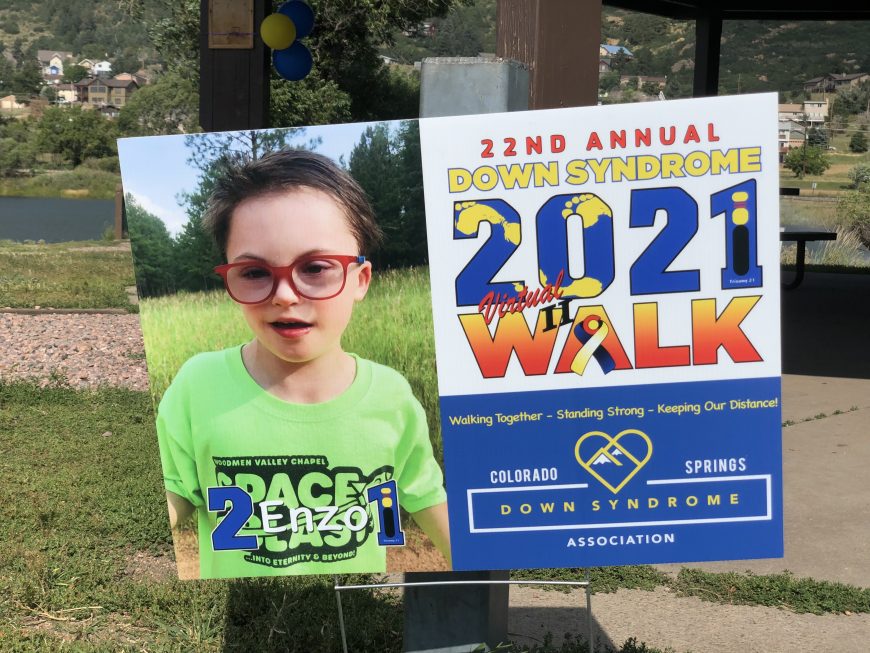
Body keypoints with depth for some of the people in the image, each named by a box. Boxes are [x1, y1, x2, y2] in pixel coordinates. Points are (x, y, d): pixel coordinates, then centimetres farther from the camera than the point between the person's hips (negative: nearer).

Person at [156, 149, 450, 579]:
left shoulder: (391, 397, -15)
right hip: (231, 571, -1)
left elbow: (427, 500, -2)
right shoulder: (199, 386, -20)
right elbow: (171, 499, -12)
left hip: (363, 581, 1)